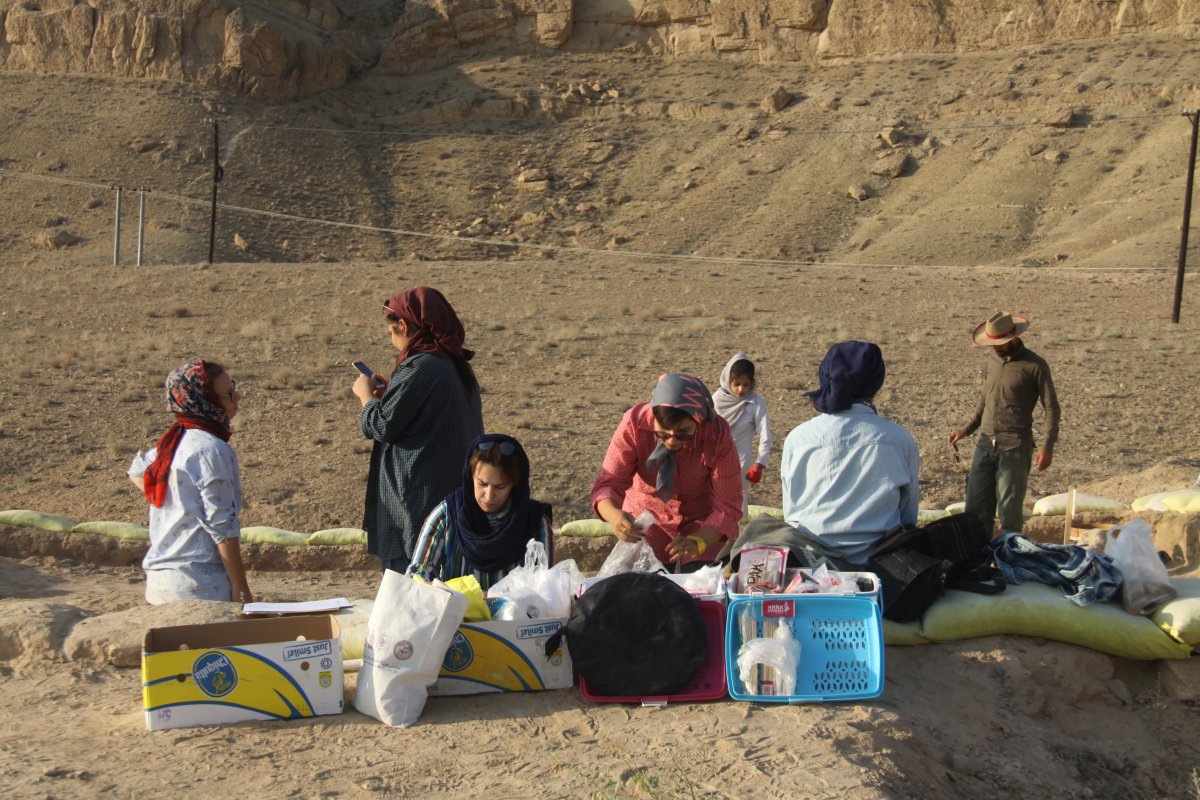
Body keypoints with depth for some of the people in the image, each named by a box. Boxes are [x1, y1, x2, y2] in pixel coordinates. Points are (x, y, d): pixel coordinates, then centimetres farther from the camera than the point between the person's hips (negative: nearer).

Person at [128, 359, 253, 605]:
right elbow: (223, 527, -17)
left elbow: (136, 473, 29)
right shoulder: (211, 449, -16)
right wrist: (241, 589, -12)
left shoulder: (172, 441, 8)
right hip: (199, 586, -9)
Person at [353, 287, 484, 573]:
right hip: (454, 493, 9)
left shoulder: (419, 368, -17)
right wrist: (388, 393, 20)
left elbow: (383, 426, -15)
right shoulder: (457, 366, 11)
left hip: (419, 499, -9)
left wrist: (366, 394, 3)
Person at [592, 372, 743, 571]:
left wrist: (697, 542, -43)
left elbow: (727, 508, -24)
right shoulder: (634, 424, -28)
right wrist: (615, 516, -50)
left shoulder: (718, 437, -28)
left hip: (704, 521, 0)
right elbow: (609, 483, -27)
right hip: (646, 517, 0)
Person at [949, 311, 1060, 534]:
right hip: (985, 445, 6)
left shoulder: (1034, 365, -6)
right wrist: (967, 429, 18)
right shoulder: (993, 361, 12)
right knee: (976, 510, 5)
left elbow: (1051, 407, -5)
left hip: (1014, 448, -6)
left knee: (1009, 512, -4)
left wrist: (1047, 445, -14)